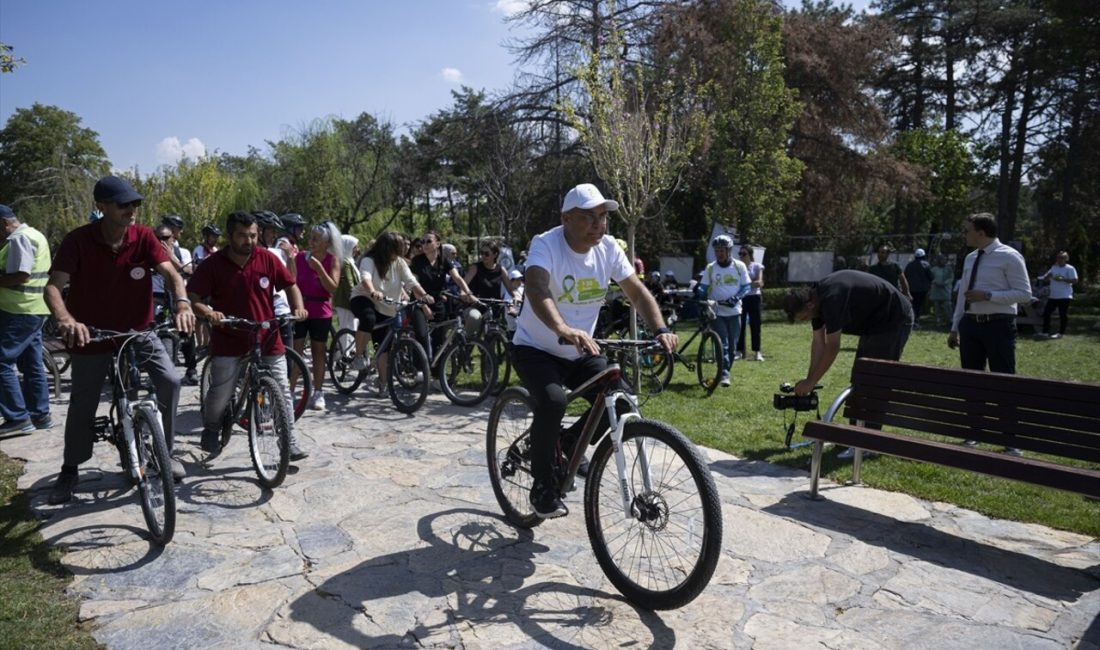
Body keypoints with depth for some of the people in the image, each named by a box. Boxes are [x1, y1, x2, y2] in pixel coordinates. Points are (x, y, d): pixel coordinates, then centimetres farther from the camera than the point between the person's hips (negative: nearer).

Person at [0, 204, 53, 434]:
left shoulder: (19, 238, -14)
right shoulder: (33, 234, 19)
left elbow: (21, 276, -24)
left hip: (19, 312, -10)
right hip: (36, 310, 10)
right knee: (32, 363, 14)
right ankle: (40, 414, 19)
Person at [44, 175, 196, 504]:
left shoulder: (143, 236, -11)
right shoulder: (78, 240, -17)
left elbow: (170, 273, -20)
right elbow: (53, 286, -24)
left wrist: (182, 303, -41)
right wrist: (66, 320, -44)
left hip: (137, 330, 1)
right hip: (91, 333, -1)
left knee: (170, 381, -15)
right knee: (82, 404, 8)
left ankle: (167, 453, 5)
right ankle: (69, 471, 29)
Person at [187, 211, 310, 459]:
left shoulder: (267, 258, -3)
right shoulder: (213, 264, -7)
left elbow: (290, 286, 7)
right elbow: (192, 297, -7)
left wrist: (298, 308, -10)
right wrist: (207, 312, -26)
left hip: (267, 339, 1)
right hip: (228, 341, -1)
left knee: (282, 392, 1)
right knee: (220, 394, -2)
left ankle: (290, 442, 13)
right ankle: (211, 429, 29)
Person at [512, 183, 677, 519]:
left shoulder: (608, 247, -6)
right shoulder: (546, 244, -22)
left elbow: (638, 292, -6)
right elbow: (537, 289, -41)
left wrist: (660, 330, -24)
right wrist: (563, 330, -59)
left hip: (581, 352, 5)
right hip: (536, 349, -5)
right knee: (552, 402, -31)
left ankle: (570, 442, 18)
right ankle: (542, 486, -7)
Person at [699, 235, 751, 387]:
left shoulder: (739, 266, 0)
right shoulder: (710, 268, 0)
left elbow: (746, 286, 3)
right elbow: (704, 289, 5)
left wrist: (736, 298, -15)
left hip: (734, 312, 1)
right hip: (717, 312, -1)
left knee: (732, 344, 7)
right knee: (722, 343, -11)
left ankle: (726, 371, 21)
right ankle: (724, 373, -12)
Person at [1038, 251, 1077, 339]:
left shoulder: (1070, 268, -5)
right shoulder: (1054, 268, 13)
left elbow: (1074, 280, -12)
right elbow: (1045, 278, 14)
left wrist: (1062, 279, -22)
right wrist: (1048, 276, -8)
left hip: (1064, 296, -6)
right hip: (1052, 296, 7)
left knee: (1063, 315, -2)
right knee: (1046, 313, 5)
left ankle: (1061, 333, 5)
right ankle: (1045, 331, 12)